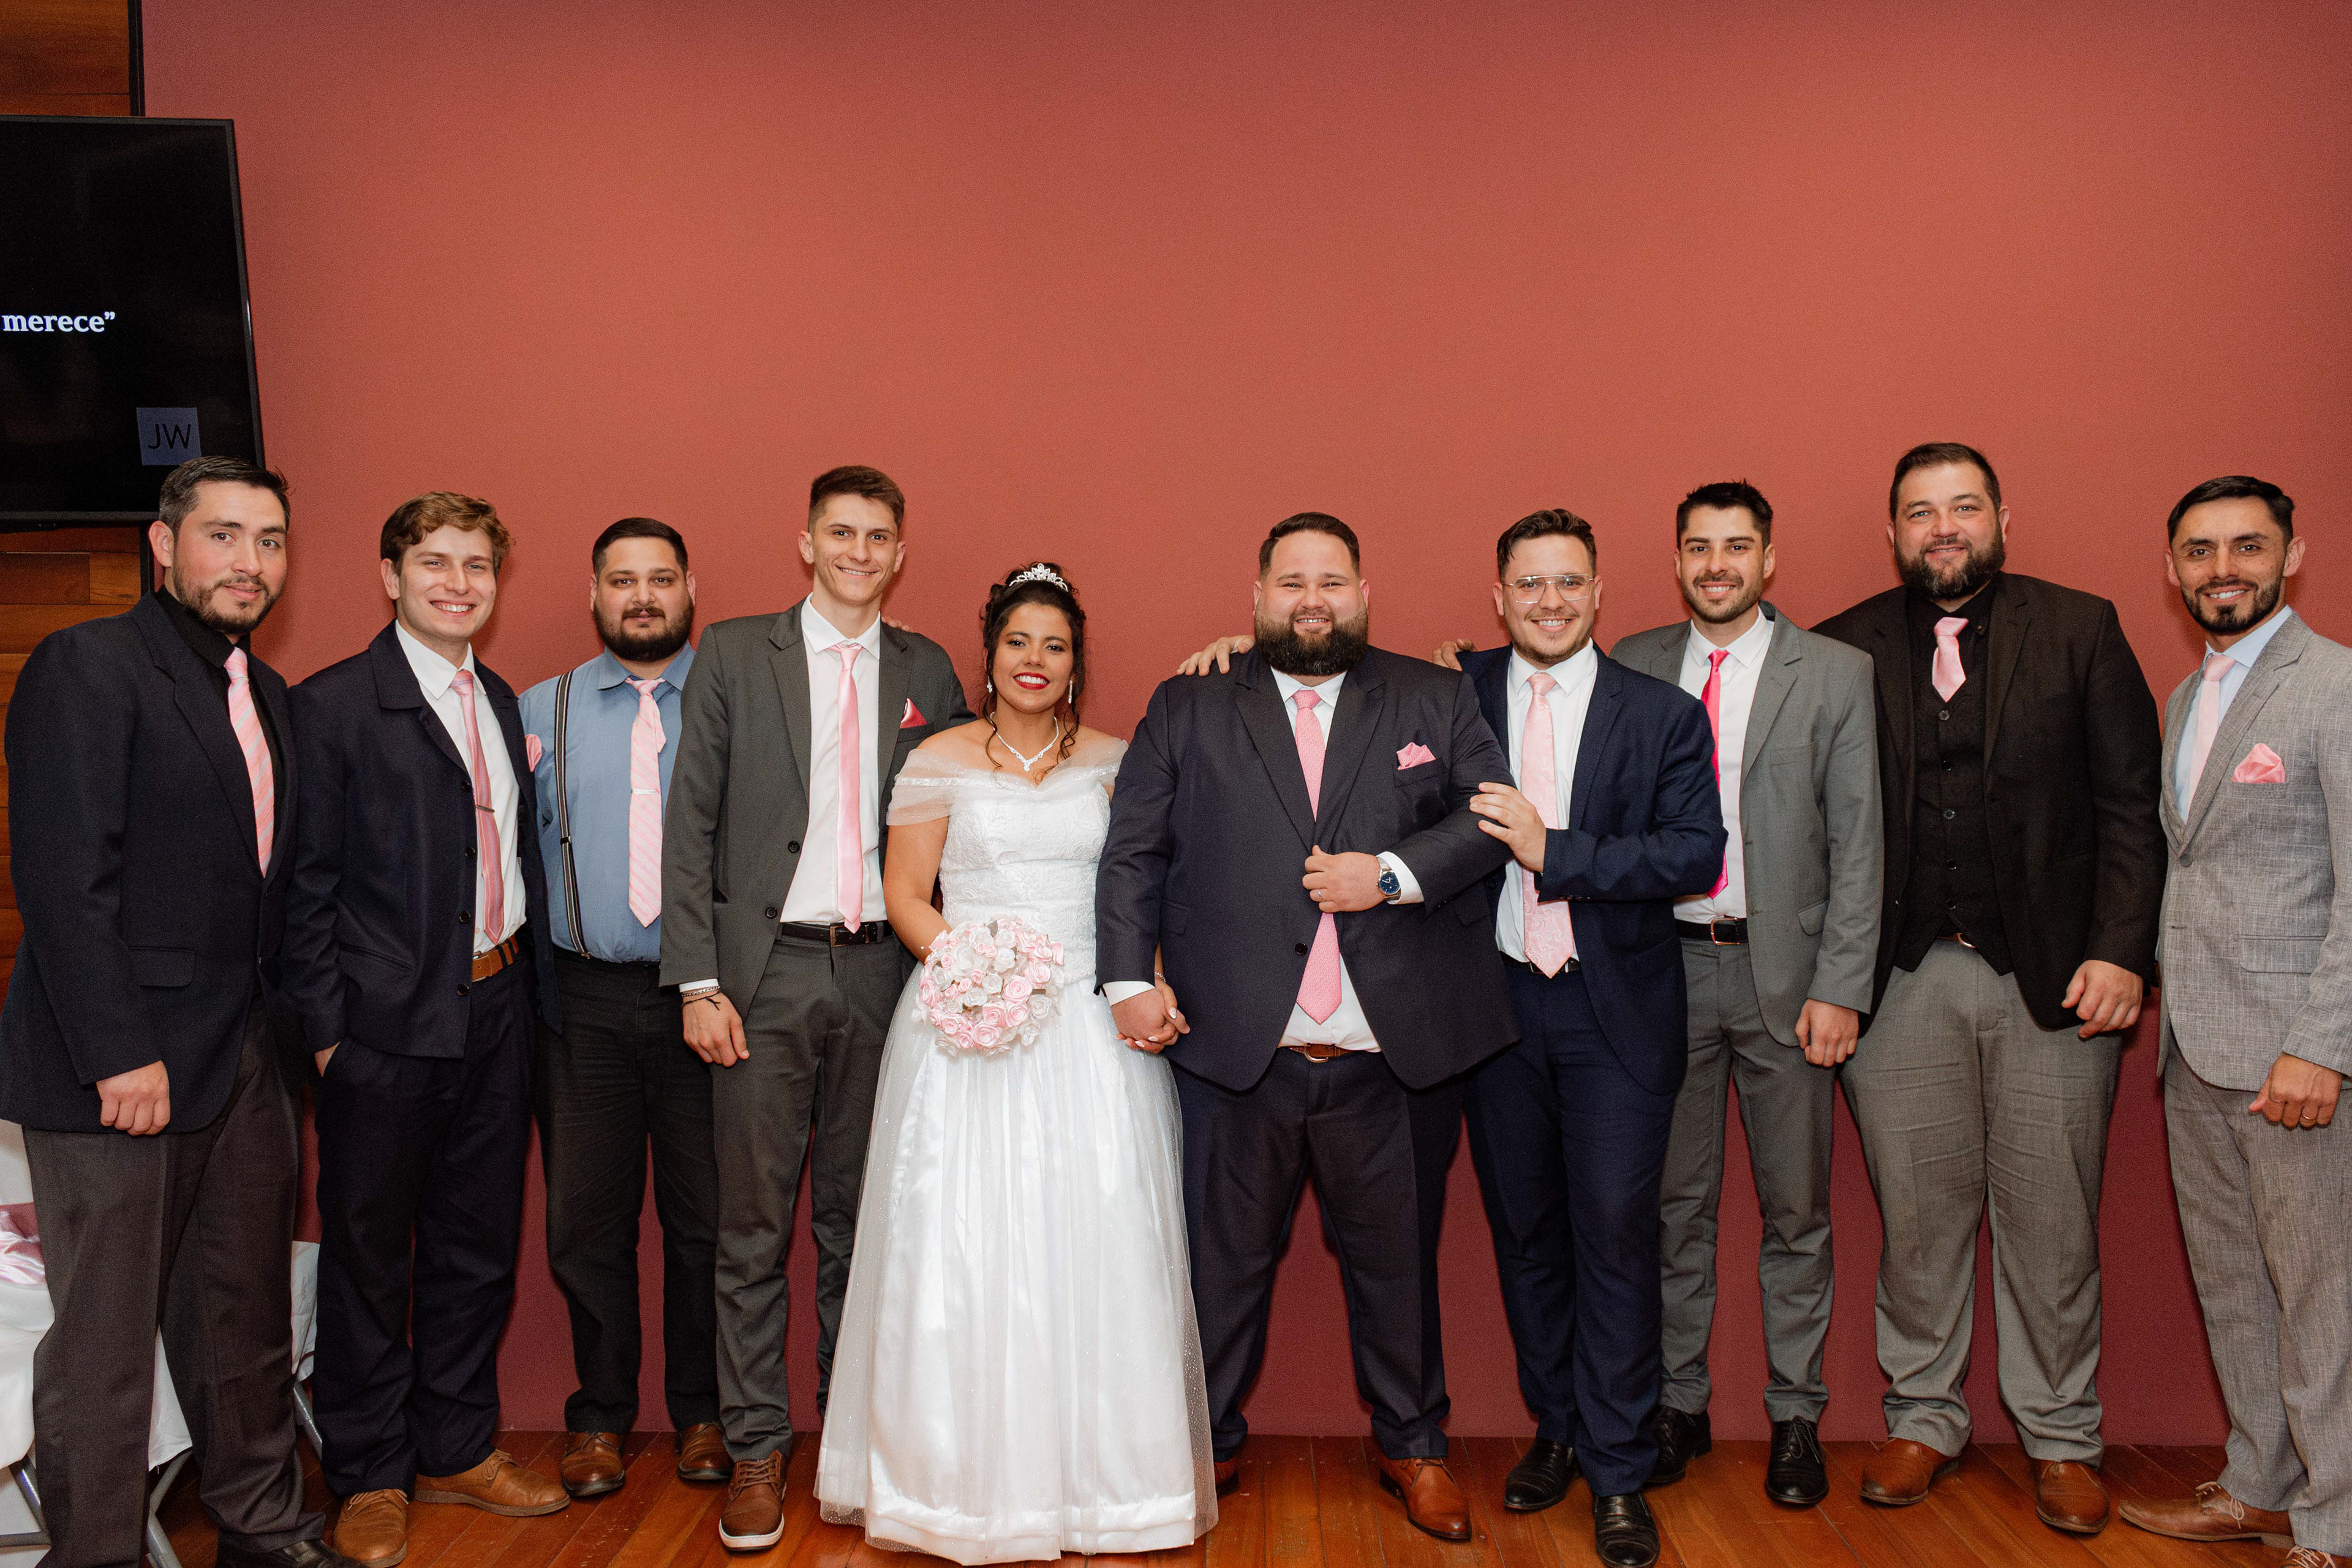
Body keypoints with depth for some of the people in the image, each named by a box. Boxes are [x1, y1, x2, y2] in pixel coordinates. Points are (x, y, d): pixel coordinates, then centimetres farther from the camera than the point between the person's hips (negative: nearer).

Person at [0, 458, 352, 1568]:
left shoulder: (265, 693, 14)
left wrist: (285, 1026, 9)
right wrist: (120, 1054, -19)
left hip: (244, 1061, 7)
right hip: (120, 1066, -7)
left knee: (246, 1321, 16)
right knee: (105, 1341, 5)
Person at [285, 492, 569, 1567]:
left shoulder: (501, 701, 11)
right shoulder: (334, 704, -8)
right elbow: (307, 881, -10)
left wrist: (531, 988, 9)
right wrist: (325, 1028, -13)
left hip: (496, 1013, 6)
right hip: (388, 1025, -6)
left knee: (479, 1246, 16)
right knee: (369, 1255, 9)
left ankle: (458, 1448, 32)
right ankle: (371, 1478, 24)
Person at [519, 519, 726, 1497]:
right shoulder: (540, 711, 8)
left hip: (706, 996, -1)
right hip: (586, 1000, 1)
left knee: (706, 1216, 8)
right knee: (587, 1217, 9)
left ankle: (702, 1411, 24)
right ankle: (599, 1415, 25)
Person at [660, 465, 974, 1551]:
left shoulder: (927, 673, 8)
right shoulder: (733, 654, 2)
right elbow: (691, 823, -2)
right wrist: (698, 981, -8)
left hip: (883, 972, 2)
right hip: (766, 971, -2)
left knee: (860, 1215, 12)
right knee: (753, 1224, 3)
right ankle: (756, 1450, 16)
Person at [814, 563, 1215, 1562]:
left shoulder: (1113, 761, 9)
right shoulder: (941, 761, 4)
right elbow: (905, 892, 3)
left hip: (1090, 1025, 2)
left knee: (1098, 1244, 0)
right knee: (963, 1246, -1)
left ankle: (1094, 1471, 15)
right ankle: (975, 1476, 14)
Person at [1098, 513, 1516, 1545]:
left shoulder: (1435, 702, 9)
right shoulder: (1187, 711, 8)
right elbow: (1132, 855, 4)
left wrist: (1396, 872, -13)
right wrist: (1129, 977, -7)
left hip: (1394, 1058, 1)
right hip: (1234, 1053, 0)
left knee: (1398, 1260, 14)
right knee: (1222, 1262, 12)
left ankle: (1412, 1447, 34)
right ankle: (1209, 1444, 31)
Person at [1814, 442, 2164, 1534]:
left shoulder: (2079, 630, 4)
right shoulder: (1843, 650, 5)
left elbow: (2132, 805, 0)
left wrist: (2121, 951, -9)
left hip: (2054, 980, 0)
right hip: (1901, 982, 1)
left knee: (2050, 1223, 7)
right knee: (1917, 1216, 9)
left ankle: (2060, 1441, 25)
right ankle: (1923, 1419, 26)